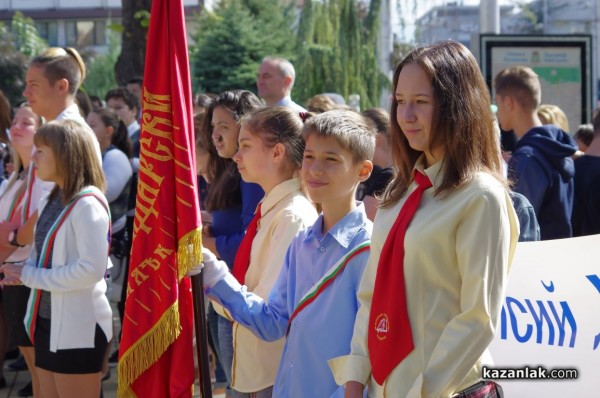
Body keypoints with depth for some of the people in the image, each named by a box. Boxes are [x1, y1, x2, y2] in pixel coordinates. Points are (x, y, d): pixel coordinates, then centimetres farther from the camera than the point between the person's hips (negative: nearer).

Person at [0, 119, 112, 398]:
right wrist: (23, 272, -3)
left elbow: (92, 269, -25)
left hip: (78, 328, -9)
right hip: (46, 322, 9)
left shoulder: (87, 204, -16)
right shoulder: (52, 201, 11)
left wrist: (30, 276, -18)